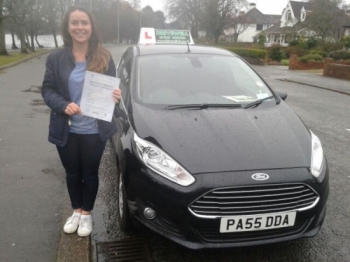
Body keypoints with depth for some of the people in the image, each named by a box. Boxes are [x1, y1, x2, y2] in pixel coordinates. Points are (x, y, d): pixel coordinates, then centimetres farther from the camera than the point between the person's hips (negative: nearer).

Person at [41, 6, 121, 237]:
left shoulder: (105, 57, -2)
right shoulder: (56, 58, -2)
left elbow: (112, 89, 3)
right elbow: (47, 89, -1)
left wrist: (116, 96, -21)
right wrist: (63, 105, -20)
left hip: (94, 130, -1)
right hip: (66, 130, 1)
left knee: (90, 173, 13)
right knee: (72, 173, 17)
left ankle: (87, 213, 34)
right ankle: (76, 211, 40)